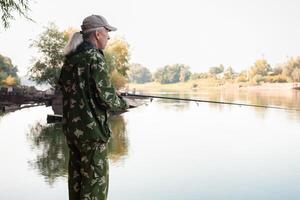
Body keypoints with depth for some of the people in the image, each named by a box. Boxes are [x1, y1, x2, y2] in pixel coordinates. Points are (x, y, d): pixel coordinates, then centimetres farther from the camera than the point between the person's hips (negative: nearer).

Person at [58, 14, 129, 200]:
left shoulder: (70, 59, 10)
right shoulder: (95, 57, -15)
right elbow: (106, 97, -20)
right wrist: (123, 104, 1)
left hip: (71, 127, 9)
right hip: (91, 129, -8)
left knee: (77, 177, 18)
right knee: (96, 180, 0)